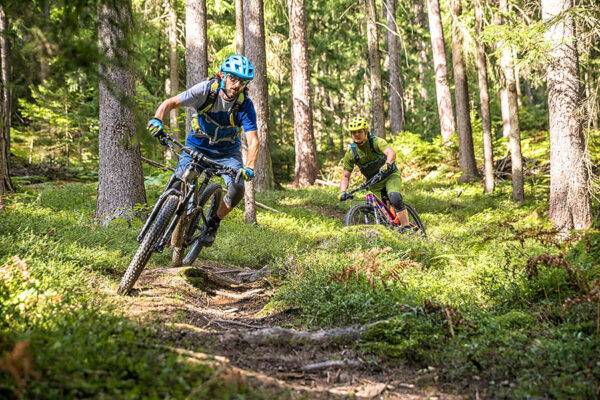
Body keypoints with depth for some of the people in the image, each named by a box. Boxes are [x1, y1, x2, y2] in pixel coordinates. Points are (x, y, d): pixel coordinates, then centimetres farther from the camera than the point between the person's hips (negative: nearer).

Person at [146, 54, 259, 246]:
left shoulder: (245, 106, -21)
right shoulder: (206, 90, -22)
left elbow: (253, 141, -26)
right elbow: (171, 102, -21)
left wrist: (248, 168, -43)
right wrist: (157, 119, -42)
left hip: (227, 152, 0)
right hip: (197, 145, 0)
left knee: (237, 189, -22)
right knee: (181, 179, -24)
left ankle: (213, 224, 5)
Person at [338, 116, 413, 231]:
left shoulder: (376, 142, -18)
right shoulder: (350, 153, -8)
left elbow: (391, 152, -37)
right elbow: (345, 175, -4)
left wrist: (387, 164, -58)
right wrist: (342, 192, -22)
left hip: (390, 175, -5)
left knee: (395, 198, -30)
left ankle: (407, 228, -26)